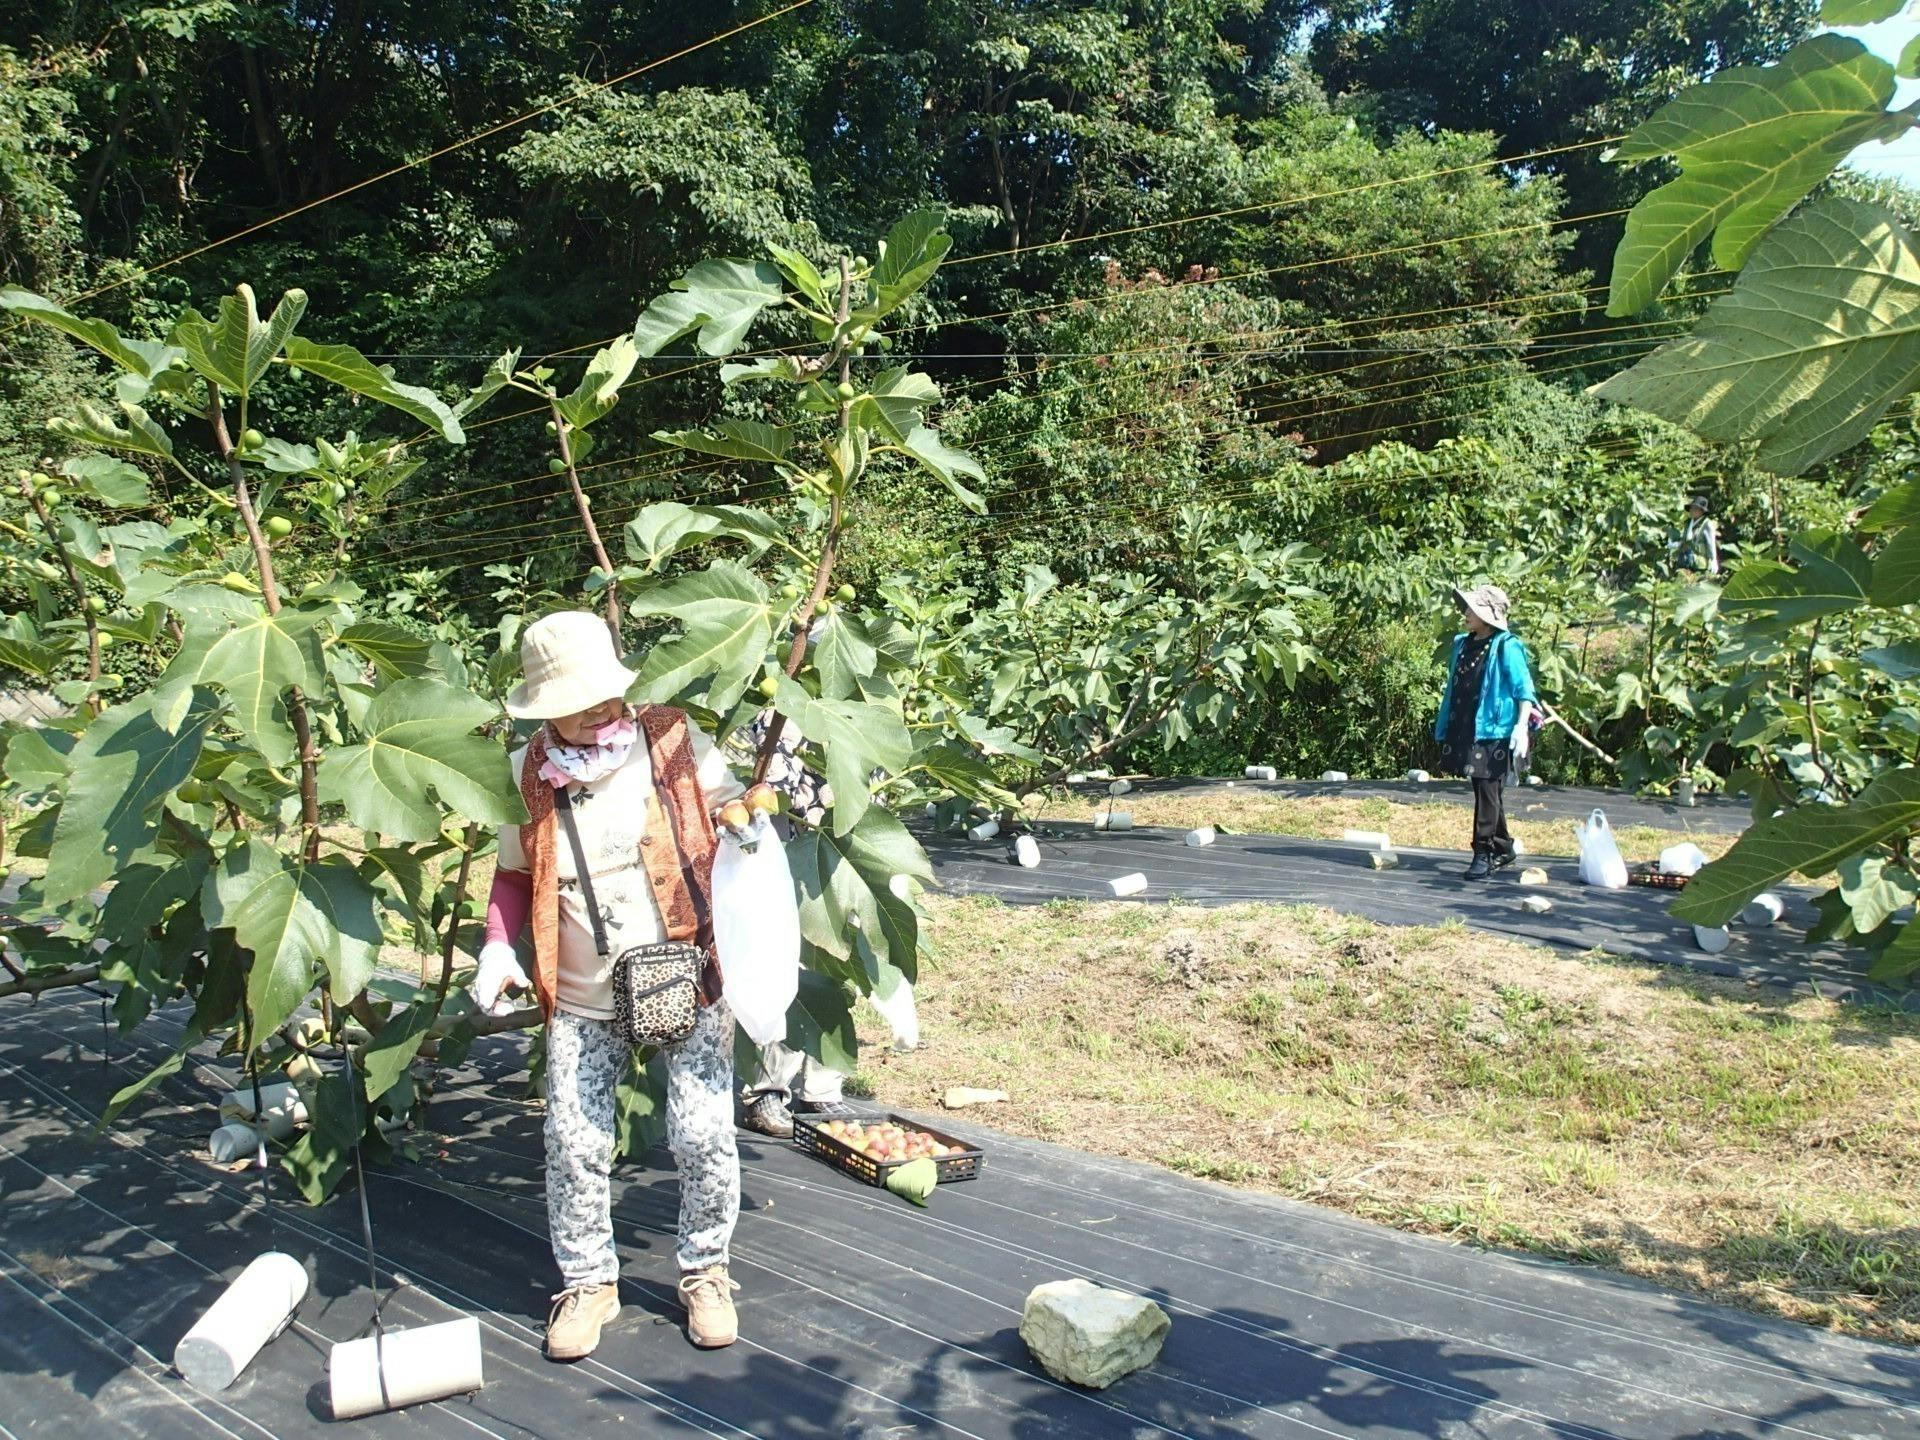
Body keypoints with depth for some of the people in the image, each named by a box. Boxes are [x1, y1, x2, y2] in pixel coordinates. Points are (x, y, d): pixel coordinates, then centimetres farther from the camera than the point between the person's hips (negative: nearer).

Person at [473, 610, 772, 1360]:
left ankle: (705, 1270, 24)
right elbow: (514, 874, 11)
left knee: (704, 1136, -1)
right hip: (582, 997, 2)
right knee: (575, 1145, 5)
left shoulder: (673, 740, -6)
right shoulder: (527, 774, -1)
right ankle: (587, 1279, 28)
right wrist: (498, 948, -5)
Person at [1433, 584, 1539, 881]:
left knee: (1488, 792, -5)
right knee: (1484, 792, 14)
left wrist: (1522, 725, -21)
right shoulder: (1463, 644, 14)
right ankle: (1503, 847, 27)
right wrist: (1443, 728, 22)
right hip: (1465, 731, 8)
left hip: (1494, 731, -8)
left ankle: (1483, 853, -1)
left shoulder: (1506, 646, -8)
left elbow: (1524, 689, -10)